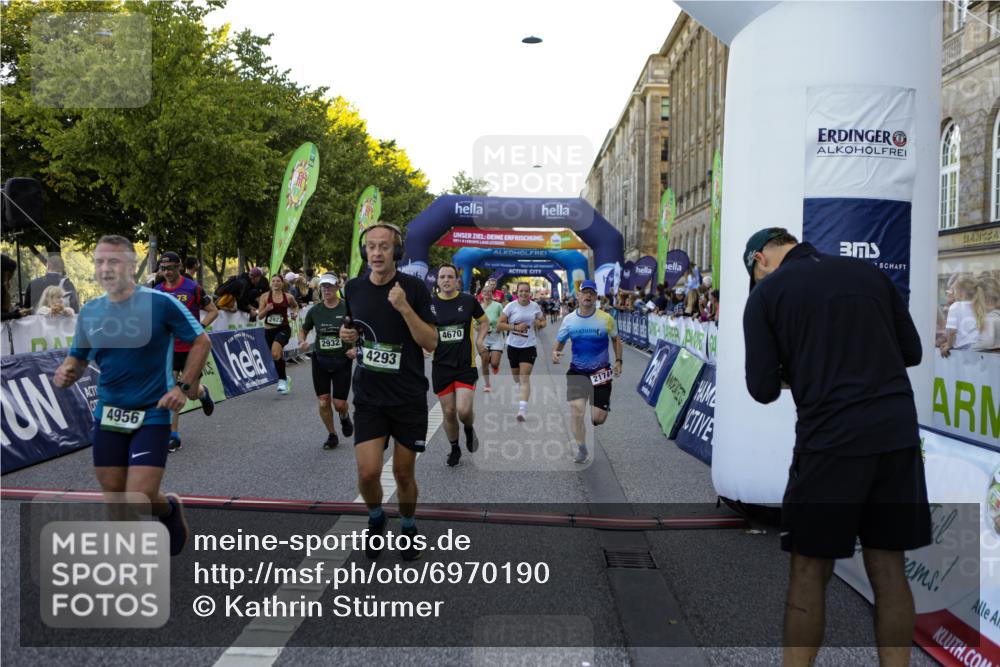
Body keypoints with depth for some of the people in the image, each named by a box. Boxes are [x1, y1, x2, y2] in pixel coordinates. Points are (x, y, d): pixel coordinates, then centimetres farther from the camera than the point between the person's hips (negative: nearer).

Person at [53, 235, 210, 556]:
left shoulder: (160, 303, -12)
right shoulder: (89, 311, 3)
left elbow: (202, 341, -5)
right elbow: (76, 359, 15)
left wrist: (184, 387, -13)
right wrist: (64, 374, -9)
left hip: (152, 414, -5)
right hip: (108, 414, 5)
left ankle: (170, 508, 24)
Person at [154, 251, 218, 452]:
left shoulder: (192, 288, -8)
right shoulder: (157, 291, 4)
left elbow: (213, 311, -3)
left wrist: (200, 328, -17)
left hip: (191, 348, -2)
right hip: (168, 349, 3)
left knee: (192, 392, 5)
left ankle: (203, 393, 43)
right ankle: (173, 436, 3)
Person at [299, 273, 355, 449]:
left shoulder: (347, 309, -7)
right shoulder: (314, 311, 1)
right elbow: (303, 330, 14)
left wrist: (356, 348, -16)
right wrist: (302, 341, -8)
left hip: (342, 361, -2)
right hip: (320, 361, 3)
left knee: (339, 404, -2)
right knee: (323, 402, 2)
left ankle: (344, 417, 35)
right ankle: (332, 435, 24)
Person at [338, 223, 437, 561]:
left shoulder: (414, 287, -8)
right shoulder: (353, 288, 3)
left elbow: (431, 343, -11)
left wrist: (405, 308, -24)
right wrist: (347, 333, -2)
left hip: (409, 397, -2)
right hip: (368, 397, 2)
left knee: (403, 473, 8)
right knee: (368, 472, -8)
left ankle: (408, 526, 36)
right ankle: (376, 518, 25)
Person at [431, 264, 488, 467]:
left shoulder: (468, 300, -2)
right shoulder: (430, 303, -1)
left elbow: (484, 321, 13)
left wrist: (479, 340, -2)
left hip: (466, 364, -1)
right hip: (441, 365, 1)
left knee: (464, 410, -13)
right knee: (448, 412, 7)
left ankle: (469, 430, 23)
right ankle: (455, 448, 30)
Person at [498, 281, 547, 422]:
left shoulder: (535, 306, 1)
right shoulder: (511, 306, -5)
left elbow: (543, 322, 16)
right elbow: (499, 325, -7)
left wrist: (540, 324, -8)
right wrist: (515, 327, -19)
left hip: (528, 346, -1)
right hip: (513, 346, 1)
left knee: (525, 378, -12)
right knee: (516, 377, 17)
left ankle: (522, 410, -18)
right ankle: (522, 394, 50)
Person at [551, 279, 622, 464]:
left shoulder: (606, 319, -7)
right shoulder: (569, 319, -3)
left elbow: (616, 339, 8)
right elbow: (559, 342, 6)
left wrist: (618, 361, -1)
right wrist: (555, 353, -16)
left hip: (601, 372, -1)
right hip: (577, 371, 1)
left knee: (598, 418, -2)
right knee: (576, 409, -13)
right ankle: (581, 448, 10)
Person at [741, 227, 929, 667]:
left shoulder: (766, 293, -1)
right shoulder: (869, 273, 11)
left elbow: (764, 390, -4)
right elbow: (912, 352, 16)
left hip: (830, 438, -4)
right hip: (898, 433, 5)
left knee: (810, 571, 7)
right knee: (887, 568, 12)